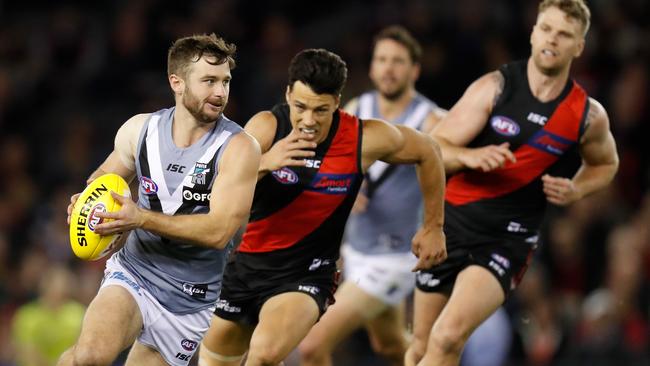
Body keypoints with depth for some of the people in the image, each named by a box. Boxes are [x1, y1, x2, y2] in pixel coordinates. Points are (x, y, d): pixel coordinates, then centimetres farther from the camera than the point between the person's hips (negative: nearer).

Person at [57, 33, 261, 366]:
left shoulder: (238, 148, -12)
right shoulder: (139, 130, -1)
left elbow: (219, 231, -21)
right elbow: (107, 174, 21)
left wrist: (141, 218, -27)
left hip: (190, 300, -1)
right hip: (134, 273, 1)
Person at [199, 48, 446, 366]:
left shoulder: (367, 139, -16)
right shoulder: (266, 127, -17)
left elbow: (427, 152, 4)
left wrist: (433, 227, 11)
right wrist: (263, 164, -42)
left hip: (306, 271, -2)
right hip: (245, 264, 3)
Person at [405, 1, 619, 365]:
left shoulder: (588, 116, -3)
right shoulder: (495, 88, -8)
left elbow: (605, 164, 19)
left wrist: (574, 191, -3)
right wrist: (471, 156, -31)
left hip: (509, 240, -1)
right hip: (453, 223, 1)